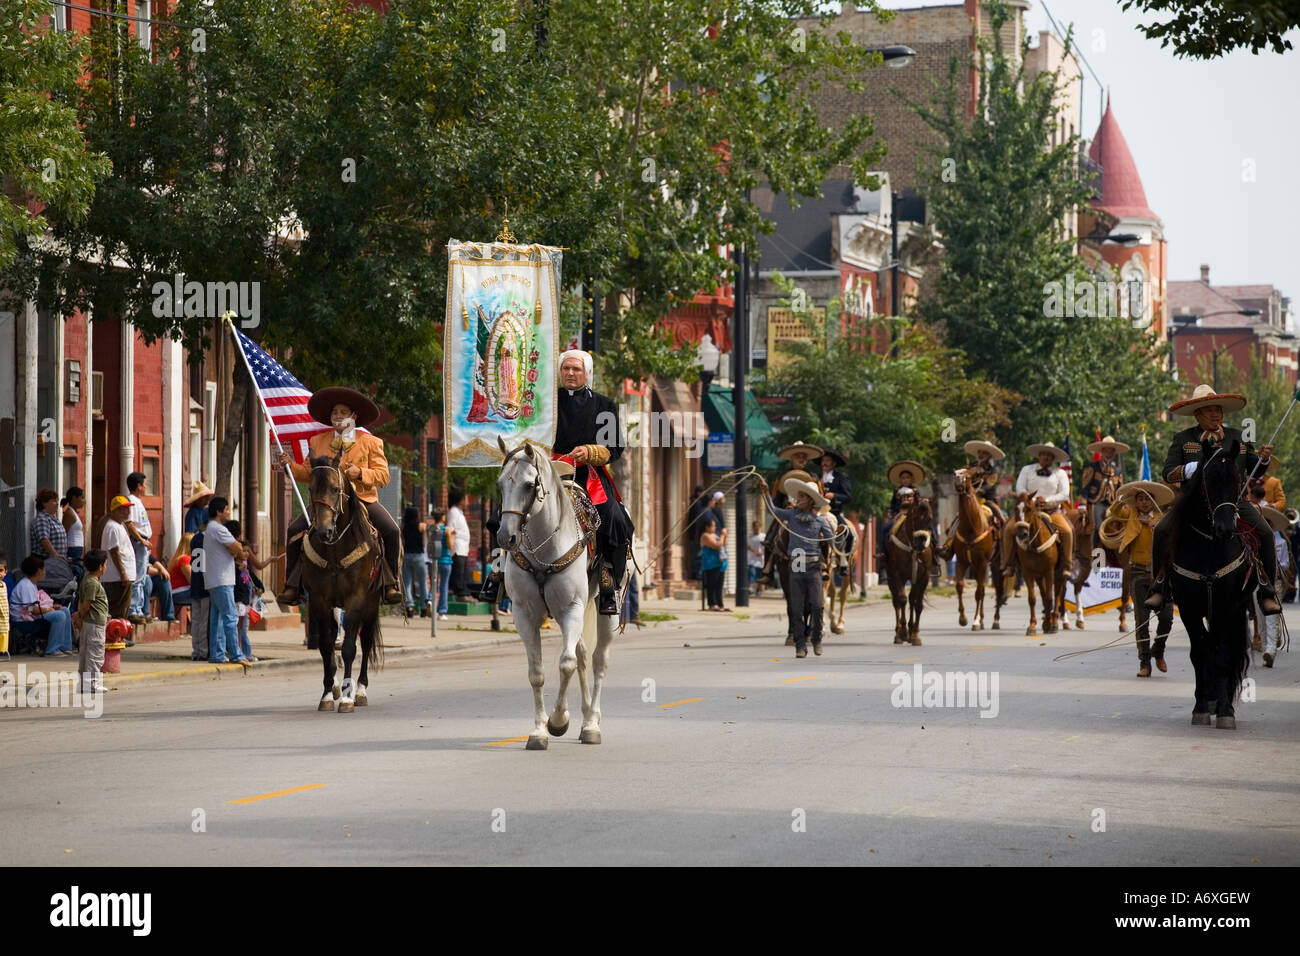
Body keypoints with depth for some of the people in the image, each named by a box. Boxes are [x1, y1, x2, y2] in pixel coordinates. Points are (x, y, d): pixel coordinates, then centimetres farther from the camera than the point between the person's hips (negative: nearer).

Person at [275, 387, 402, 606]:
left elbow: (383, 475, -2)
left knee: (391, 531, -23)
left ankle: (390, 582, -9)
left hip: (362, 499, -2)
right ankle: (293, 586, -11)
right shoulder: (318, 442, 13)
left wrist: (360, 473, -20)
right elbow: (308, 473, 12)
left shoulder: (370, 443, 5)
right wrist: (291, 465, -7)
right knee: (295, 531, -17)